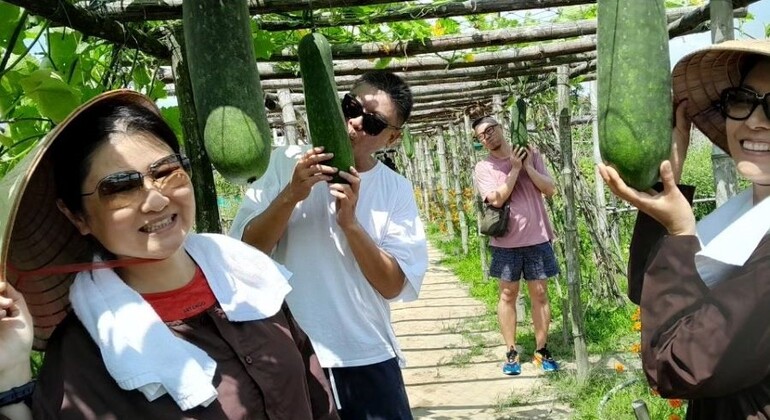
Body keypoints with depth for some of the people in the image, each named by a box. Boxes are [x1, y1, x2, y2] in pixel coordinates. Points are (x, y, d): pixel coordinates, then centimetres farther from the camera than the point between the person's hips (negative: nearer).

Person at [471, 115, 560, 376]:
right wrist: (515, 168, -16)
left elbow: (550, 190, -2)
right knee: (507, 295, 6)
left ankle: (541, 350, 16)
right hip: (506, 241, -1)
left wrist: (528, 166, -11)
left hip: (537, 238, 1)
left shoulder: (530, 155, 3)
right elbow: (497, 199, -16)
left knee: (540, 294, 5)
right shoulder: (483, 168, -1)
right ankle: (511, 353, 15)